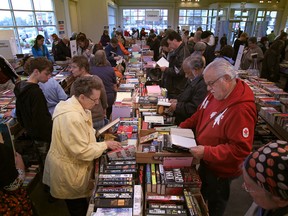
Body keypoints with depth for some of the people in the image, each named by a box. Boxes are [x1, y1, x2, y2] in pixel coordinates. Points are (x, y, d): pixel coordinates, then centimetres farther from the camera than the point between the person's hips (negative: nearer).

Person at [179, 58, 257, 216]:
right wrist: (181, 128, -1)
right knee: (199, 195, 30)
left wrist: (206, 152, -32)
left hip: (220, 170, -7)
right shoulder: (215, 94, -5)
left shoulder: (242, 109, -32)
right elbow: (200, 115, 9)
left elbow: (241, 149, -31)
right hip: (205, 161, 8)